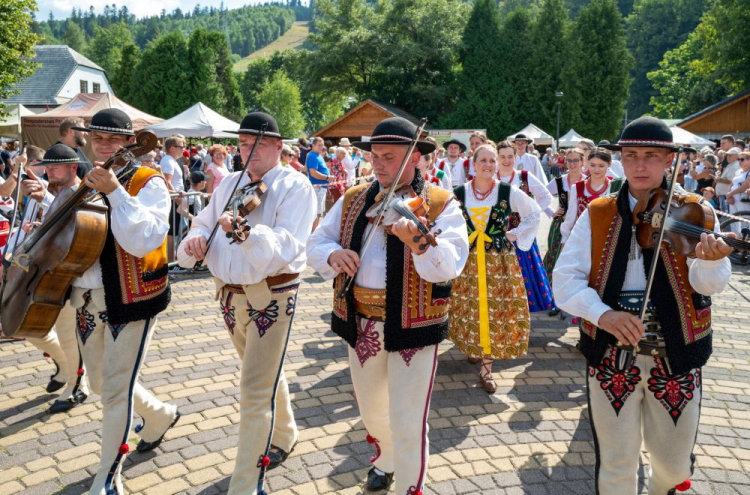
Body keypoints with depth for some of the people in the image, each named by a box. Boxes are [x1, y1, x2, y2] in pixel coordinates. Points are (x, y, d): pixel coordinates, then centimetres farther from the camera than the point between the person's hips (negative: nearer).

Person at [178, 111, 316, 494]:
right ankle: (284, 435, 49)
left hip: (272, 296, -6)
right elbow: (204, 223, 10)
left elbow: (287, 247, -26)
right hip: (229, 294, 7)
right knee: (267, 373, 25)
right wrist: (196, 239, -14)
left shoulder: (295, 187, -12)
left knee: (256, 394, -6)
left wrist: (246, 232, -44)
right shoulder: (230, 184, 9)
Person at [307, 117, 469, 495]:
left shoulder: (441, 205, -10)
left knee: (408, 424, 2)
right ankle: (386, 460, 54)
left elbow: (448, 266, -24)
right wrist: (332, 254, -19)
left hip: (413, 325, -5)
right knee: (371, 410, 24)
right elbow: (315, 244, 4)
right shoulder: (352, 200, 5)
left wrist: (418, 242, -44)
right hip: (360, 324, 5)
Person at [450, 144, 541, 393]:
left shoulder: (509, 192, -3)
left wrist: (515, 234, 1)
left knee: (495, 311, -1)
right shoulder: (459, 193, -1)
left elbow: (534, 213, 10)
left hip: (500, 261, -1)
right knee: (469, 309, 7)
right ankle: (473, 348, 34)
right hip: (467, 261, 1)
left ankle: (486, 367, 8)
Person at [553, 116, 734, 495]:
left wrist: (710, 261, -38)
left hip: (675, 356, 1)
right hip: (611, 355, 0)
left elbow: (711, 283, -15)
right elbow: (566, 278, -8)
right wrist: (602, 312, -26)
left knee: (674, 463, 18)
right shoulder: (597, 214, -2)